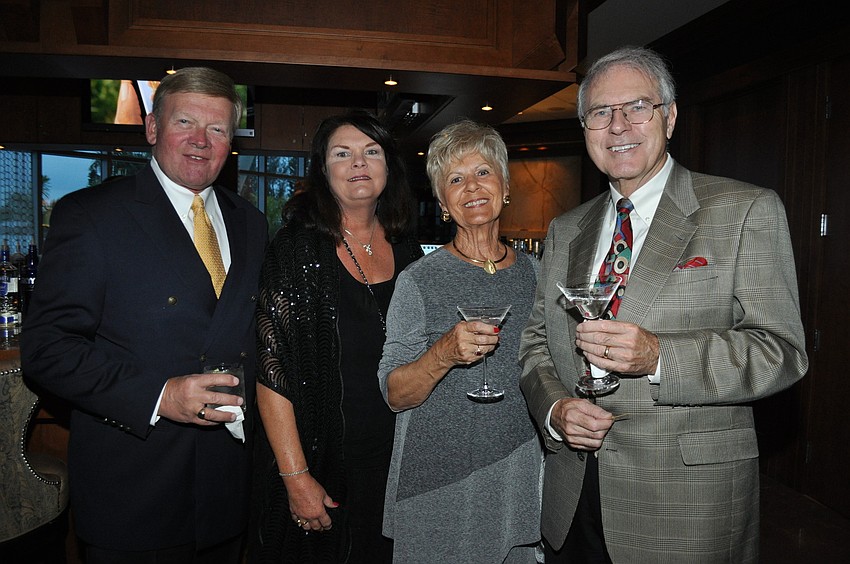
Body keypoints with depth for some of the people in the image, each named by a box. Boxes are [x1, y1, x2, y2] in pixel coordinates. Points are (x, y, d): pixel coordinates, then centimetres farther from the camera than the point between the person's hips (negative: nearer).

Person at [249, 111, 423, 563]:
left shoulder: (407, 251, 3)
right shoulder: (298, 248, -12)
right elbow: (272, 372, -15)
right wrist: (296, 476, -17)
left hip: (397, 465, 5)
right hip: (324, 466, -4)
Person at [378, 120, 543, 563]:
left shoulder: (533, 272, 3)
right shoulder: (418, 280, -9)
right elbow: (394, 394, -11)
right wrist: (444, 354, -27)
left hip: (519, 481, 4)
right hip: (438, 486, -3)